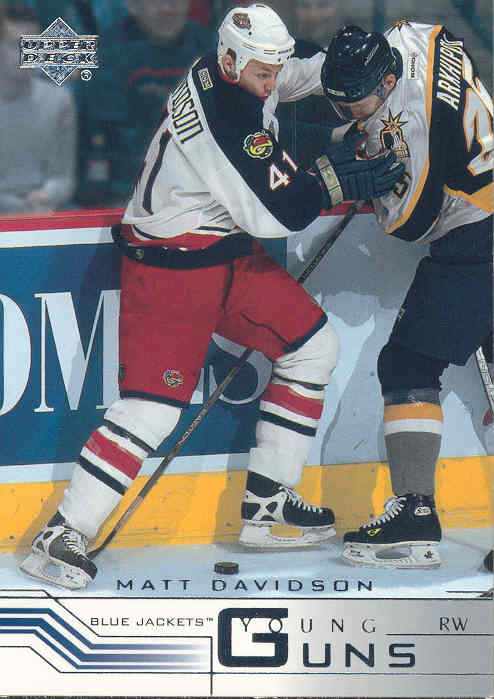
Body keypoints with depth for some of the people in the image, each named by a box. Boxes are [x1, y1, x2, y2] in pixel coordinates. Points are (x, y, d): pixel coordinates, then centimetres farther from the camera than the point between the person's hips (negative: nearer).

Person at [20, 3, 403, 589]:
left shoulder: (232, 73, 0)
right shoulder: (223, 116, -27)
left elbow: (299, 77, 21)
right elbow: (272, 213, -24)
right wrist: (338, 180, -17)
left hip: (229, 254, 10)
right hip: (169, 267, -10)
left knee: (312, 345, 11)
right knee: (154, 405, -15)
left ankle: (265, 506, 15)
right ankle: (61, 536, -7)